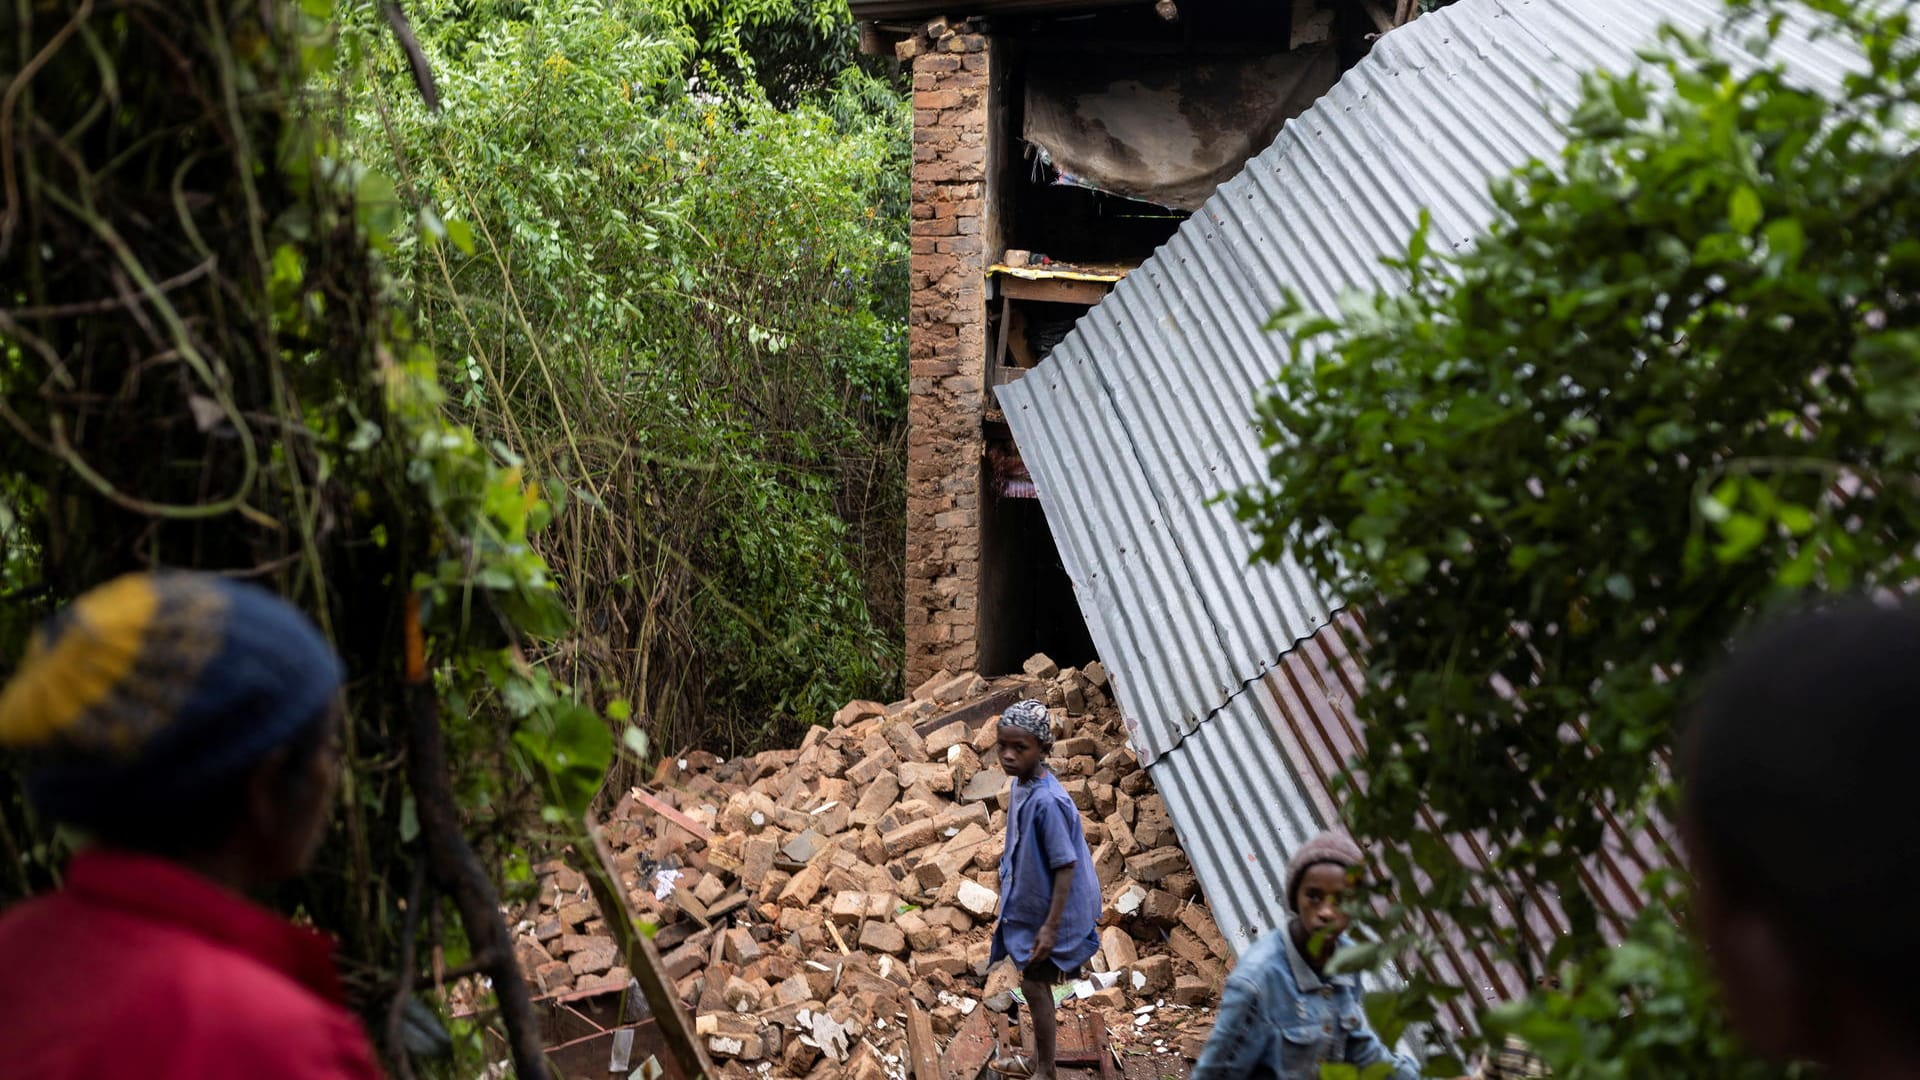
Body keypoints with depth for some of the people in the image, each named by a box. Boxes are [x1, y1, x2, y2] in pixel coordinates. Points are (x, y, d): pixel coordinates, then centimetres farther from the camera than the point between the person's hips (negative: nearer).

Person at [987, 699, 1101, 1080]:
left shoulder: (1047, 801, -31)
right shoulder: (1022, 784, -4)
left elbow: (1066, 866, -26)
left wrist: (1051, 926, -23)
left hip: (1050, 911, -8)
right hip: (1031, 905, 8)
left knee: (1035, 986, 5)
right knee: (1036, 982, 21)